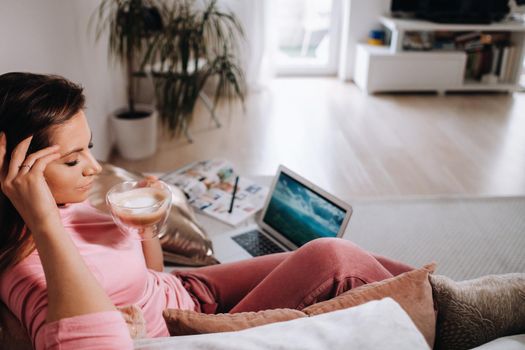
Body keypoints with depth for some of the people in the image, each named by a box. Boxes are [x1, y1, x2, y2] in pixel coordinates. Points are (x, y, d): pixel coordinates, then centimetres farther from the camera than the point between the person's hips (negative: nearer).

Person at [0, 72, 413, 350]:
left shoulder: (66, 202, -3)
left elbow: (152, 274, 10)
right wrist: (46, 226, -46)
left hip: (188, 291, 8)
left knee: (342, 257, 4)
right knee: (334, 260, -14)